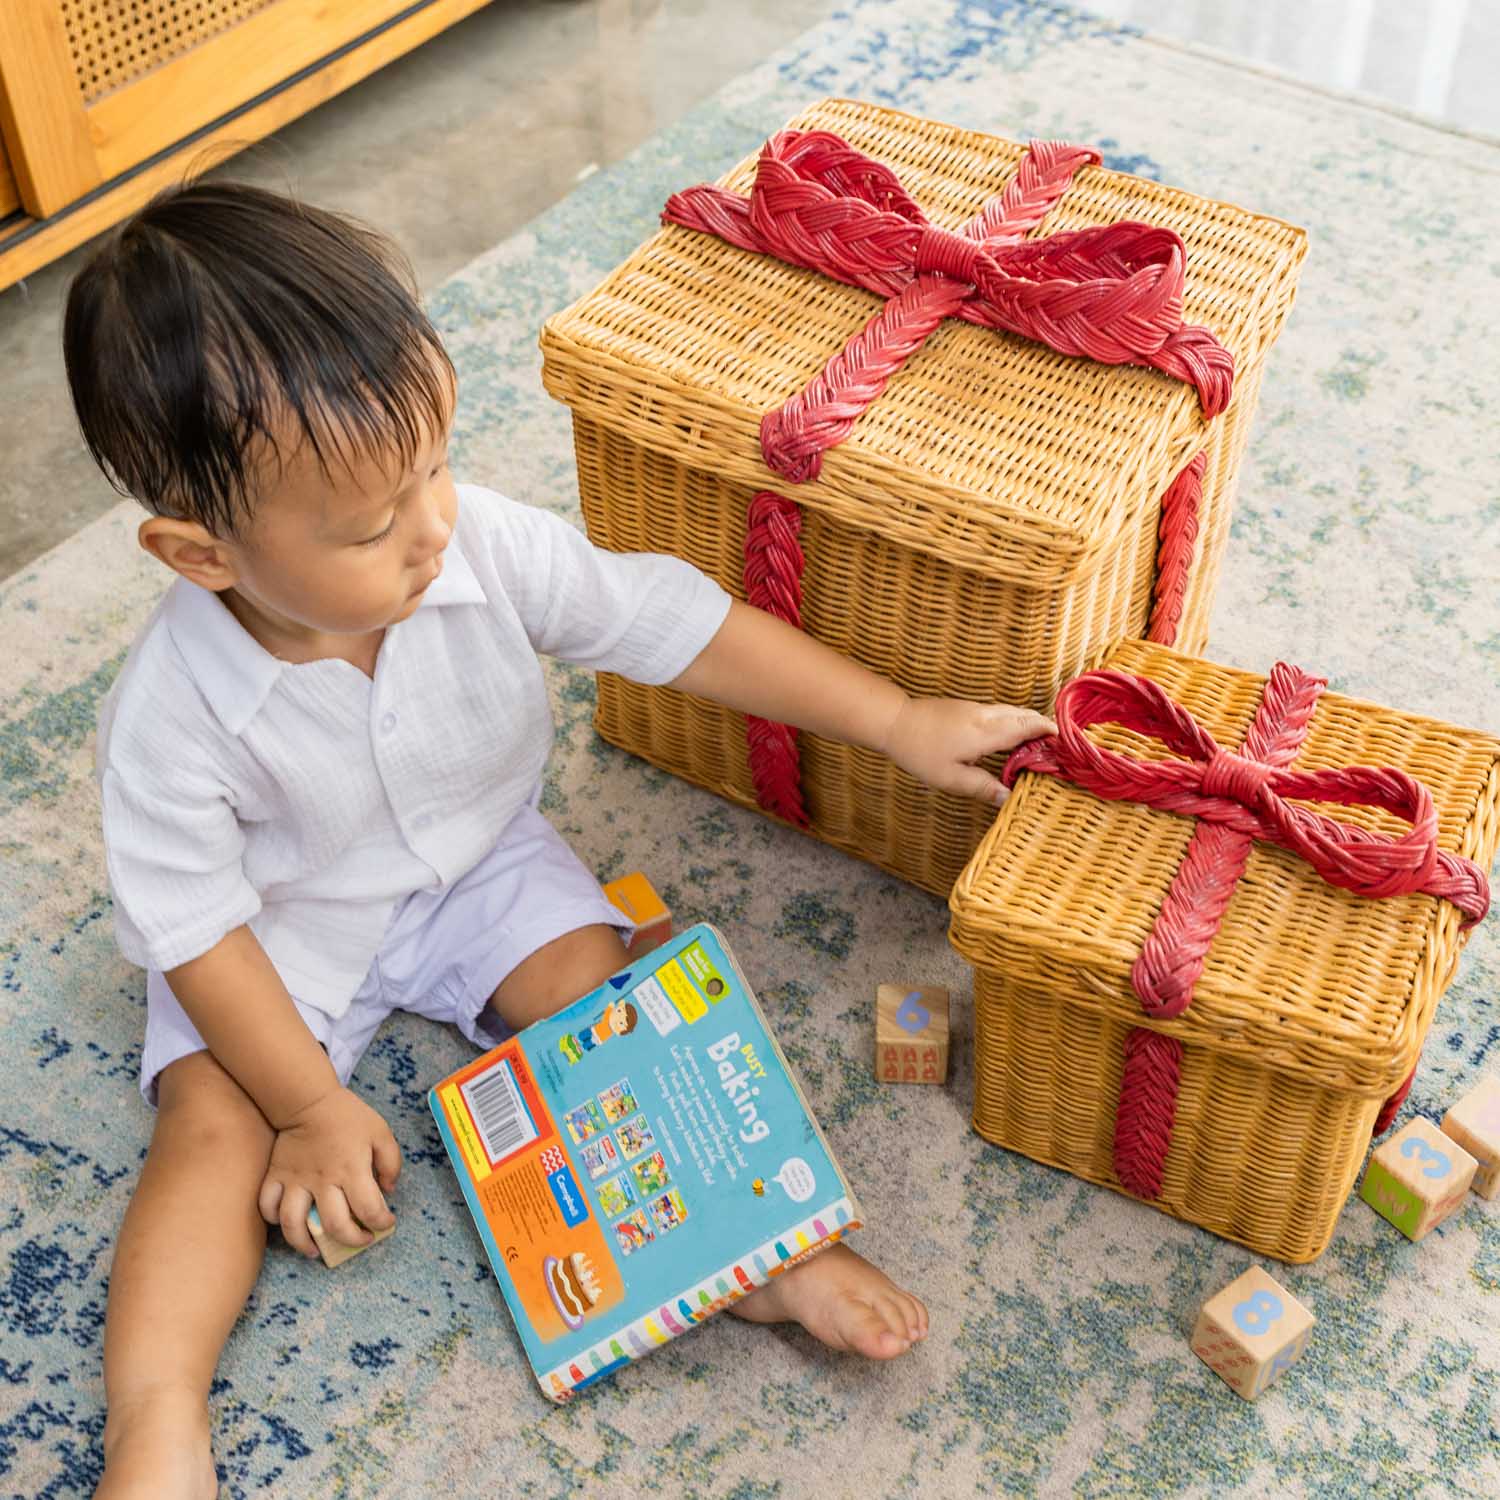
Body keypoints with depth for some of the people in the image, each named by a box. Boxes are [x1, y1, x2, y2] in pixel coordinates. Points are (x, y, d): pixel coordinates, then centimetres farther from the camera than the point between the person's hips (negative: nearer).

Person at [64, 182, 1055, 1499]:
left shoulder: (490, 548, -25)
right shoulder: (173, 711, -31)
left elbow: (682, 627, -17)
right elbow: (196, 926, -20)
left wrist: (899, 722, -14)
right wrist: (312, 1110, -17)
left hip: (481, 864, 3)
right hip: (285, 933, -2)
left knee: (596, 988, -17)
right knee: (217, 1119, -18)